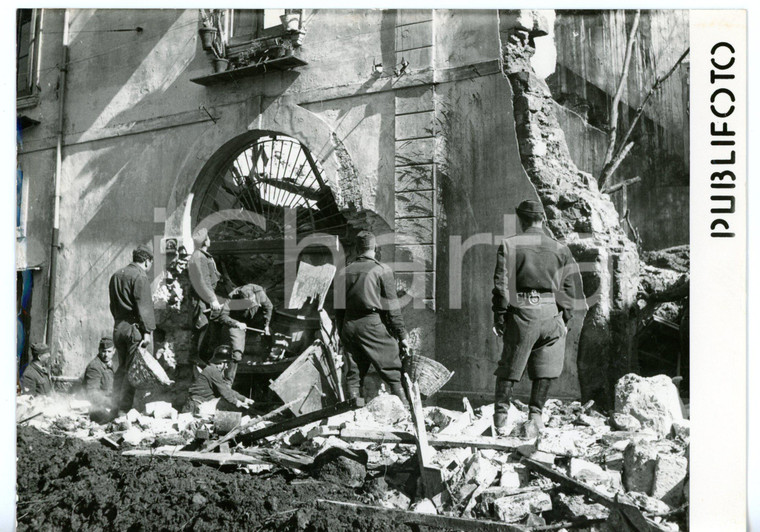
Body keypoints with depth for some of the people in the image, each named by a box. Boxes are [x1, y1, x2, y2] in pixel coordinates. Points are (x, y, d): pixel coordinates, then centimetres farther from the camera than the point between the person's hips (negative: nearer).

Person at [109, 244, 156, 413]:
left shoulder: (116, 276, 17)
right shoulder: (140, 277, -10)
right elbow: (144, 306, -16)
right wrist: (148, 330, -17)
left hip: (118, 327, 8)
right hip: (134, 327, -8)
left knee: (122, 367, 15)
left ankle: (117, 406, 19)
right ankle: (126, 408, -7)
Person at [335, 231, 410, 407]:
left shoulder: (344, 272, 10)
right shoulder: (382, 270, -4)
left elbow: (339, 308, 13)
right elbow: (391, 306, -6)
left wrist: (342, 333, 20)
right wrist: (402, 335, -1)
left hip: (348, 325, 5)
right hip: (373, 324, -5)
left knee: (353, 375, 11)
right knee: (393, 373, 0)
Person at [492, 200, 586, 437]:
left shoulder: (509, 245, 1)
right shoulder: (560, 249, 8)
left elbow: (502, 284, -3)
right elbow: (570, 286, 8)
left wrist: (499, 316, 2)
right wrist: (565, 318, 15)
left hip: (521, 312, -1)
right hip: (551, 311, 1)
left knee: (510, 365, 10)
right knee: (545, 368, 11)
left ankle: (501, 414, 13)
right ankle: (535, 414, 8)